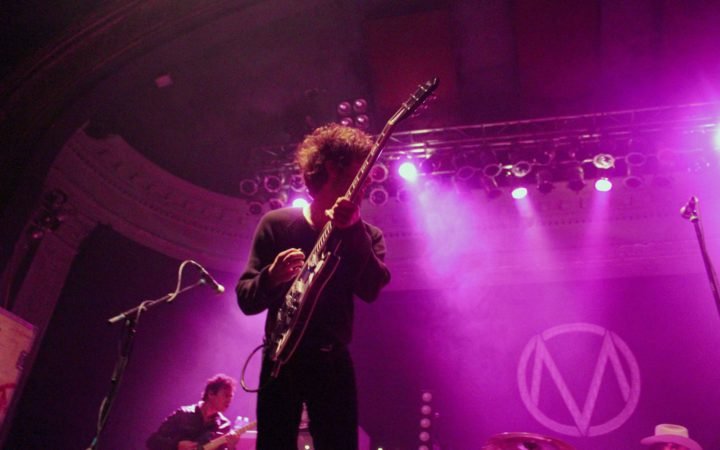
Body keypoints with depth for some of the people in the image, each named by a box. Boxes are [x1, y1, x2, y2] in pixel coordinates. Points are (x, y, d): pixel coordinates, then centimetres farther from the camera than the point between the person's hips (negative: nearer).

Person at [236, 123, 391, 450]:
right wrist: (271, 279, -22)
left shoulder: (365, 233, 7)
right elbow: (246, 299, 0)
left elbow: (371, 290, -12)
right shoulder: (277, 224, 3)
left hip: (333, 359, 1)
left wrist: (352, 230, -22)